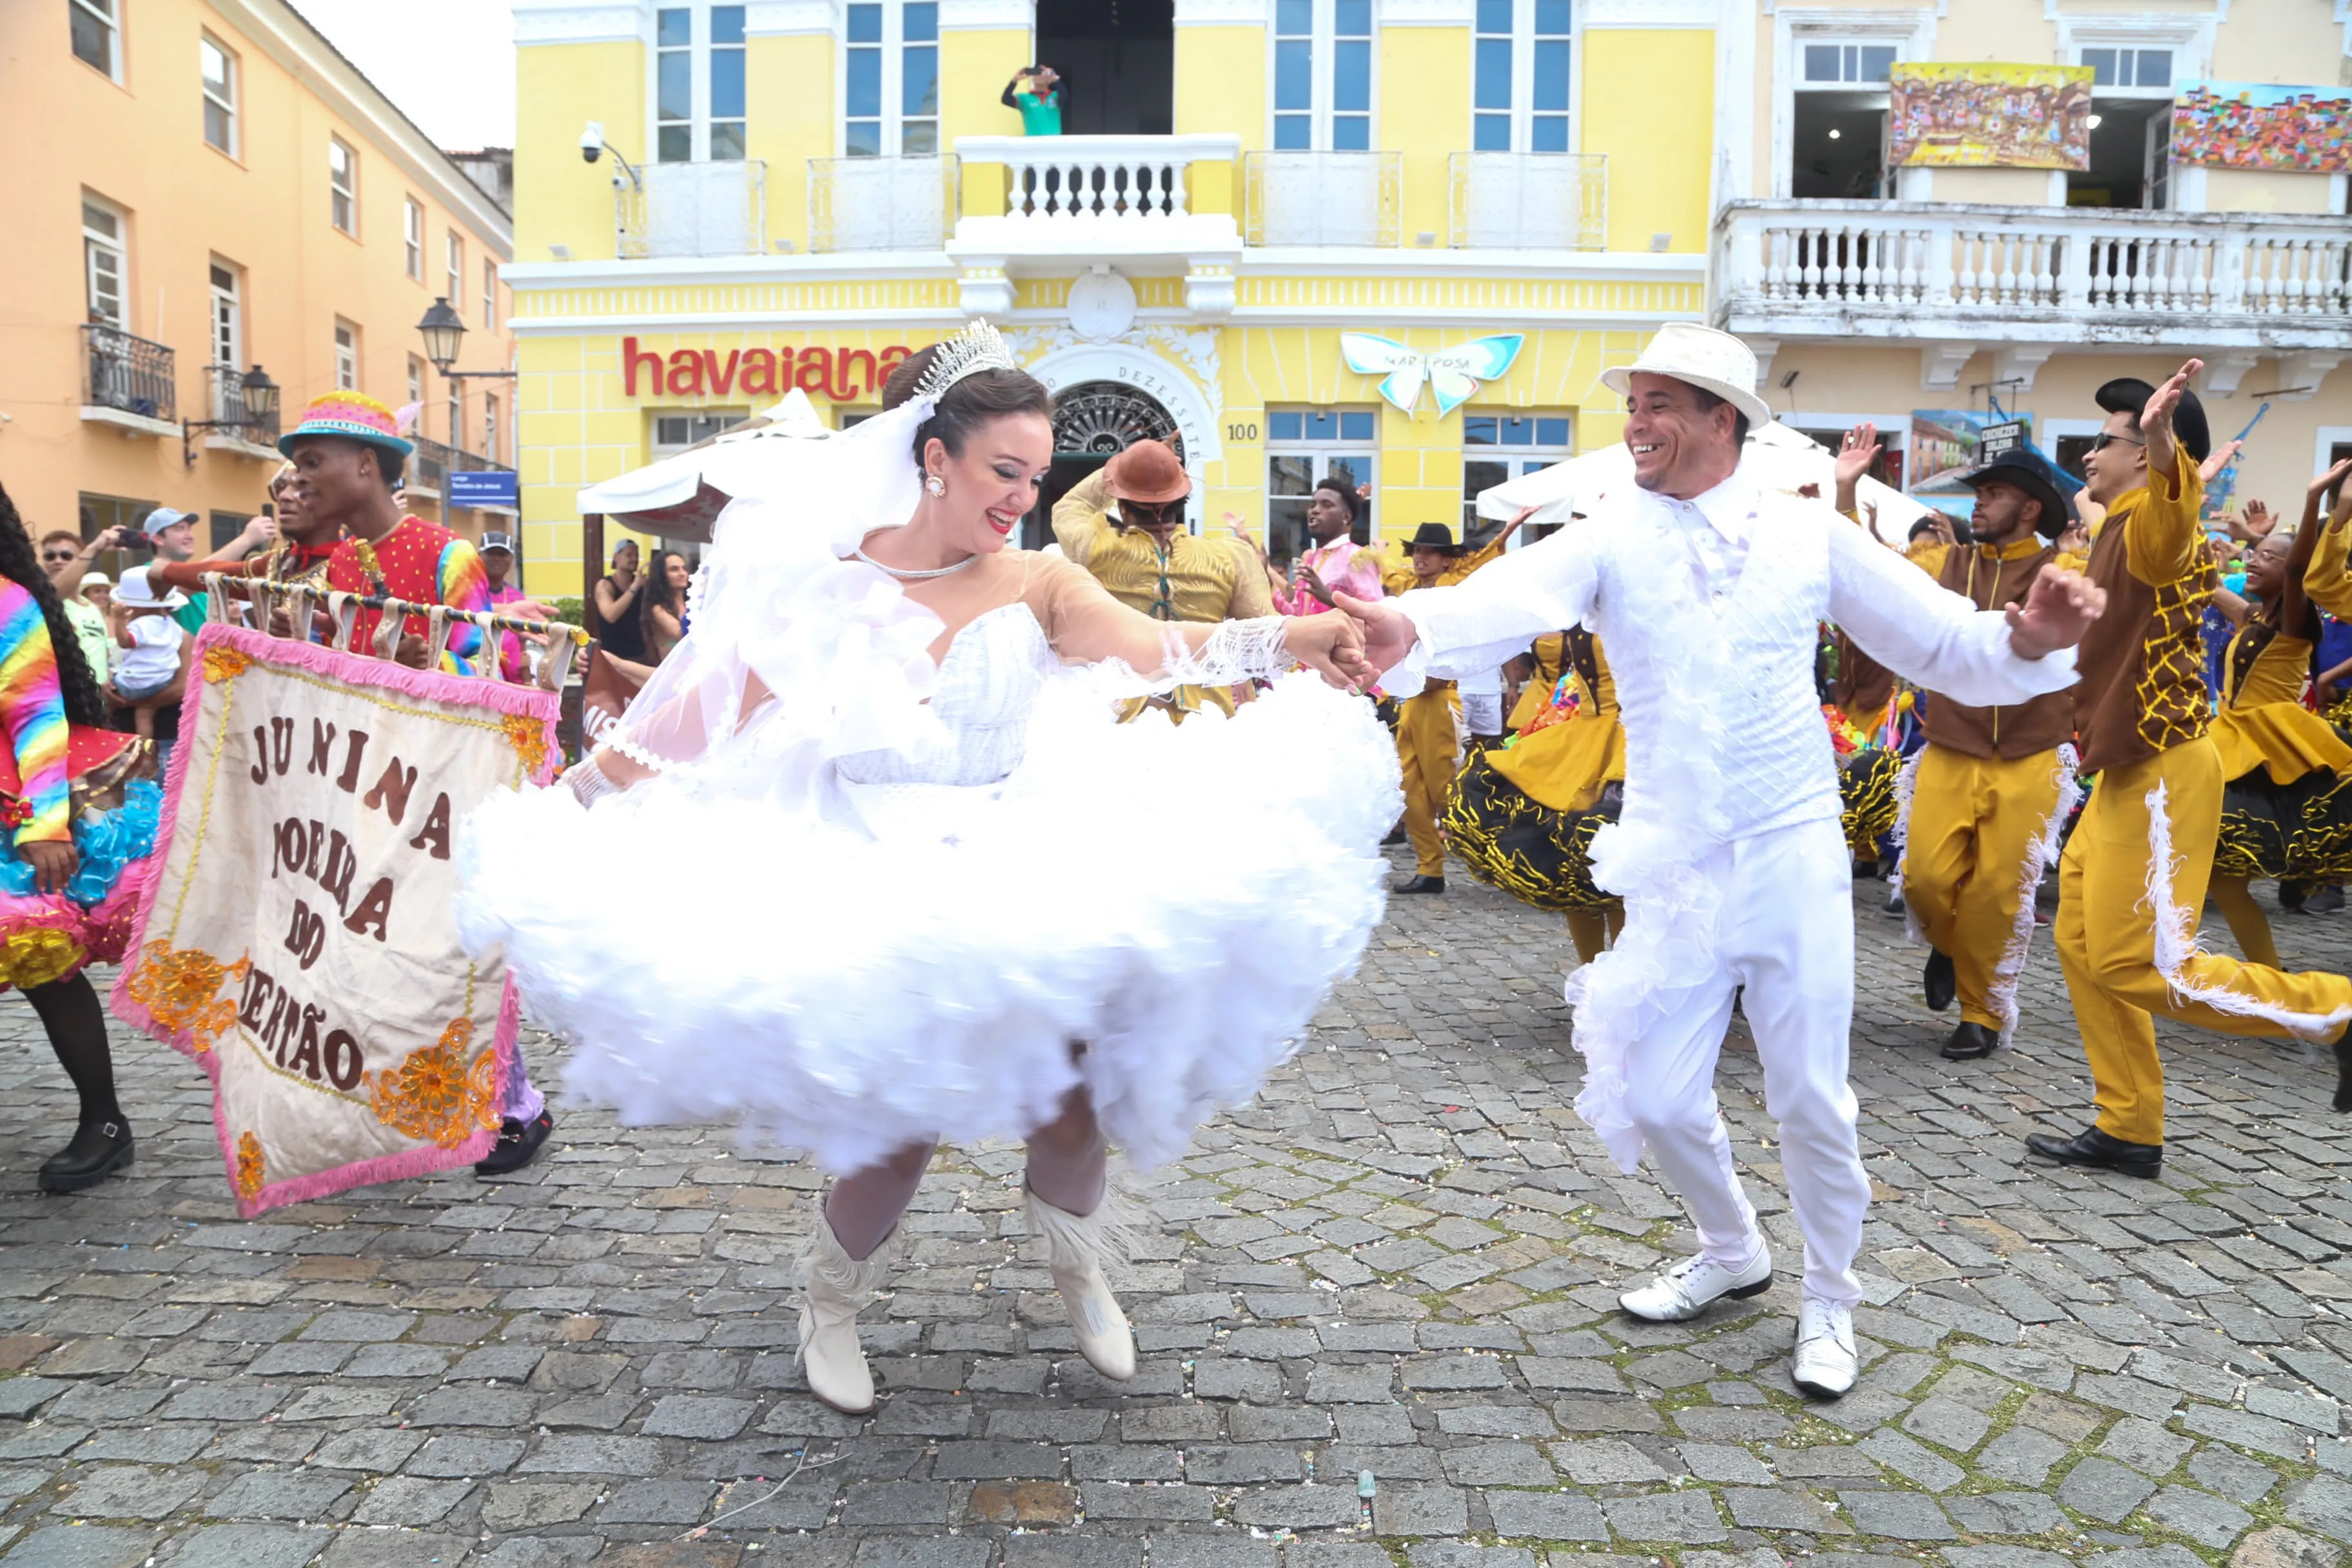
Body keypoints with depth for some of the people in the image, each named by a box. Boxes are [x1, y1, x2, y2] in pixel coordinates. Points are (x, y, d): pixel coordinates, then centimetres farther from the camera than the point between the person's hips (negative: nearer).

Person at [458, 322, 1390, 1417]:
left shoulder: (1038, 584, -3)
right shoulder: (826, 584, -2)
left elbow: (1157, 649, -20)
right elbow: (735, 741, 4)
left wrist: (1285, 638, -36)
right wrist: (623, 773, -8)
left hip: (1017, 883, 1)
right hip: (874, 897, -1)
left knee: (1067, 1117, -2)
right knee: (896, 1142, -2)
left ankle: (1077, 1267, 34)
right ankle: (830, 1301, 34)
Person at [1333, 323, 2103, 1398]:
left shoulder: (1808, 534, 2)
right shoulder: (1611, 538, -2)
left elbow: (1940, 641, 5)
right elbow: (1510, 600, -22)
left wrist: (2029, 638, -17)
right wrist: (1411, 632, -42)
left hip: (1794, 853, -1)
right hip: (1673, 864, 1)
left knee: (1812, 1100, 4)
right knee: (1660, 1097, 6)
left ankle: (1829, 1301, 30)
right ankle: (1732, 1253, 37)